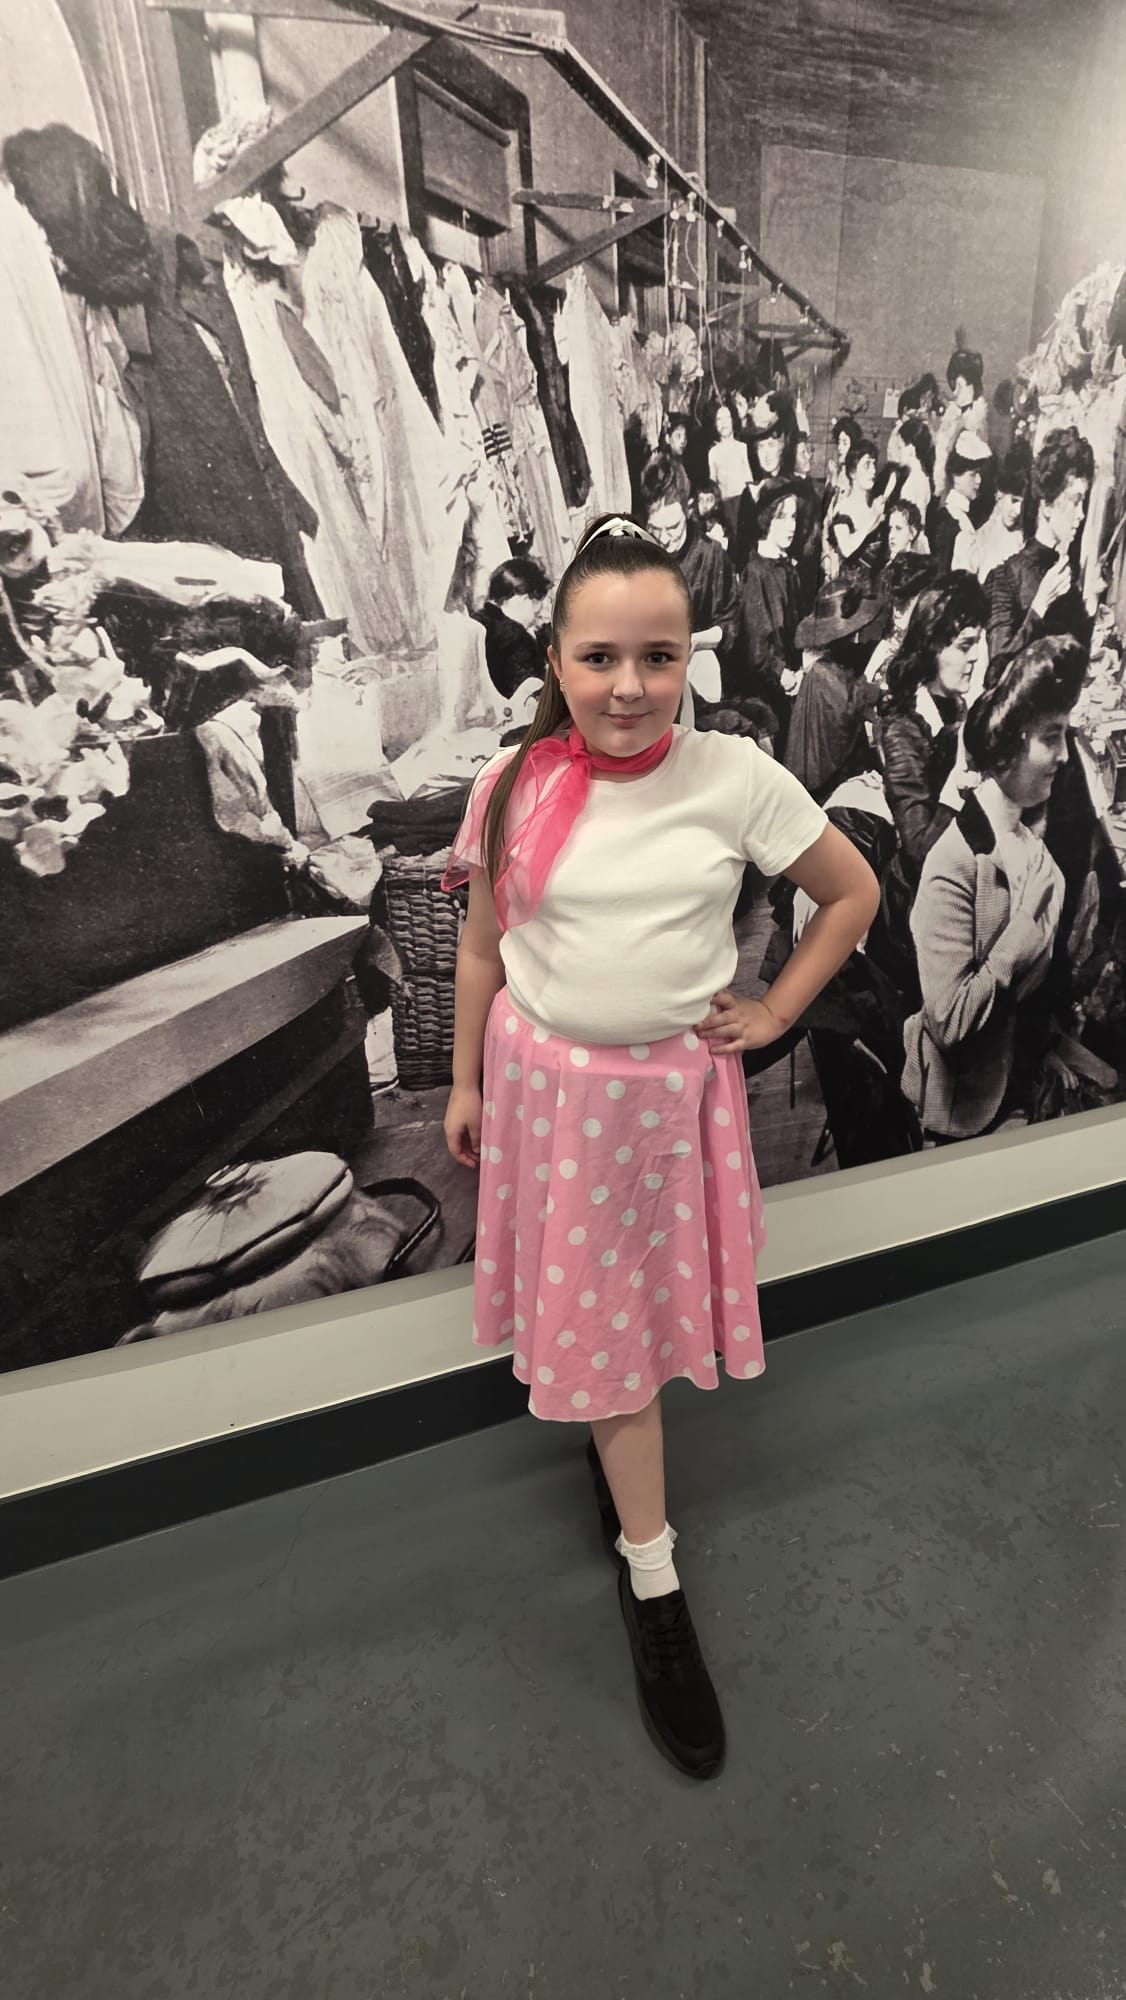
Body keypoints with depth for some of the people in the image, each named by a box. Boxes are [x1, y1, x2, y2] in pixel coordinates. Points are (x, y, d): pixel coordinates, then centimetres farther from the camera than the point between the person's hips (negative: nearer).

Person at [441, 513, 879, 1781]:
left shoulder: (736, 779, -10)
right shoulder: (512, 790, -7)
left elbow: (853, 892, 2)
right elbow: (482, 951, 3)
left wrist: (774, 1013, -2)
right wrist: (466, 1084, 8)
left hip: (669, 1085, 0)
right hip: (544, 1080, 1)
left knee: (637, 1300, 16)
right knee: (600, 1317, 11)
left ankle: (607, 1430, 51)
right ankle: (652, 1583, 30)